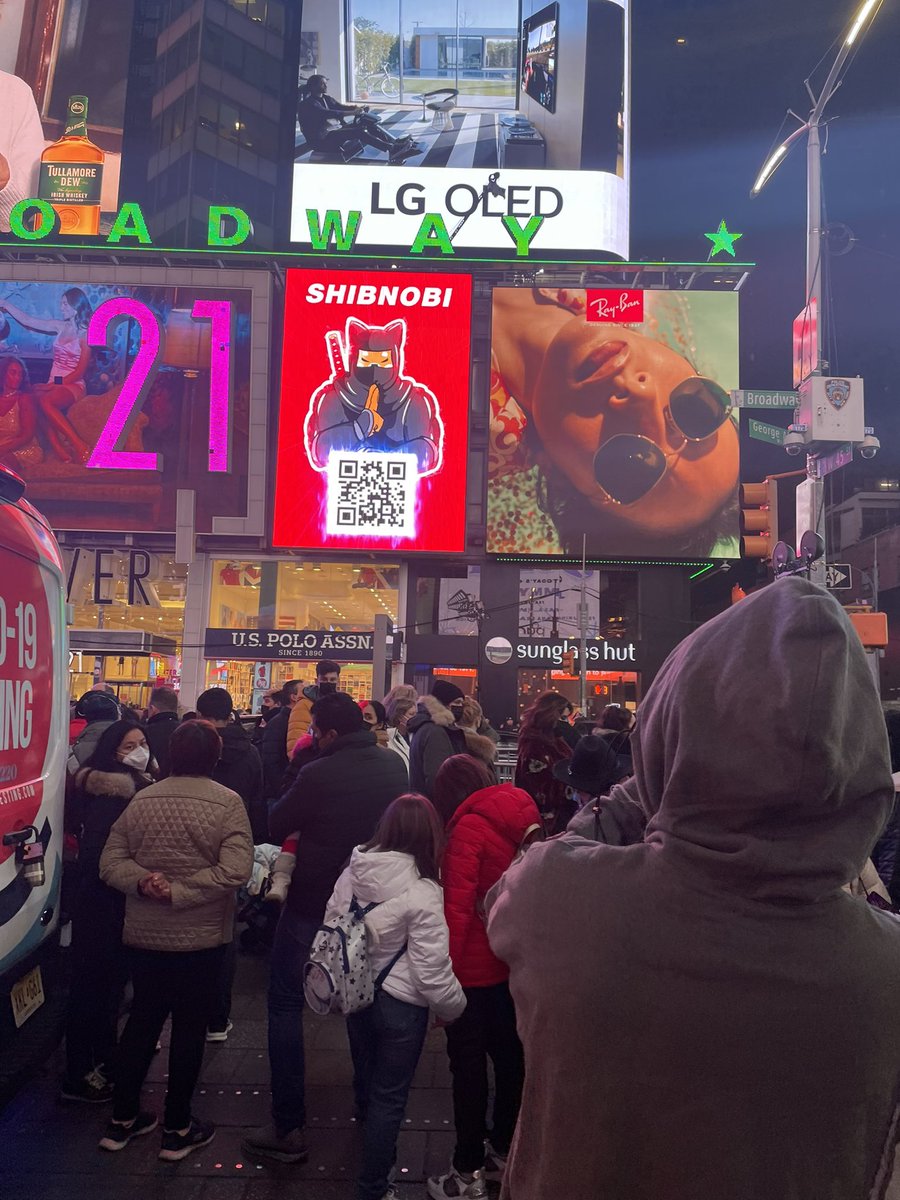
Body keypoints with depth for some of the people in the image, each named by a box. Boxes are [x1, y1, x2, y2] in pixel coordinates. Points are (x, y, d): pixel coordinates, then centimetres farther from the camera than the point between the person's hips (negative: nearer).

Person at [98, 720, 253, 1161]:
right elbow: (235, 870, -25)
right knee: (190, 1028, 10)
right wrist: (179, 891, -21)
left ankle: (122, 1119, 32)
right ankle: (177, 1130, 22)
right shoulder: (227, 803, -16)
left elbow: (111, 861, -4)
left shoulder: (142, 801, -2)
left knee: (141, 1020, 20)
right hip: (201, 938, -4)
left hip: (144, 935, 4)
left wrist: (143, 880, -16)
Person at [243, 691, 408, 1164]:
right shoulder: (394, 766, -6)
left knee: (285, 1004, 9)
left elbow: (275, 826, -10)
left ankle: (288, 1128, 9)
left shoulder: (319, 774, -23)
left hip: (313, 903, -5)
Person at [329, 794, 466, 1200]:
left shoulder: (352, 873, -9)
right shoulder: (422, 893, -26)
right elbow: (432, 969, -22)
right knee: (389, 1097, 11)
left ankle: (372, 1147, 55)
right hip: (400, 1004, -6)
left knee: (365, 1079, 29)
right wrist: (453, 1006, -3)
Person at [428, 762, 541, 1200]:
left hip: (475, 967, -7)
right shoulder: (524, 818, 2)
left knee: (469, 1066, 7)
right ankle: (503, 1152, 36)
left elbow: (457, 907, -21)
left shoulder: (469, 827, -17)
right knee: (509, 1056, 20)